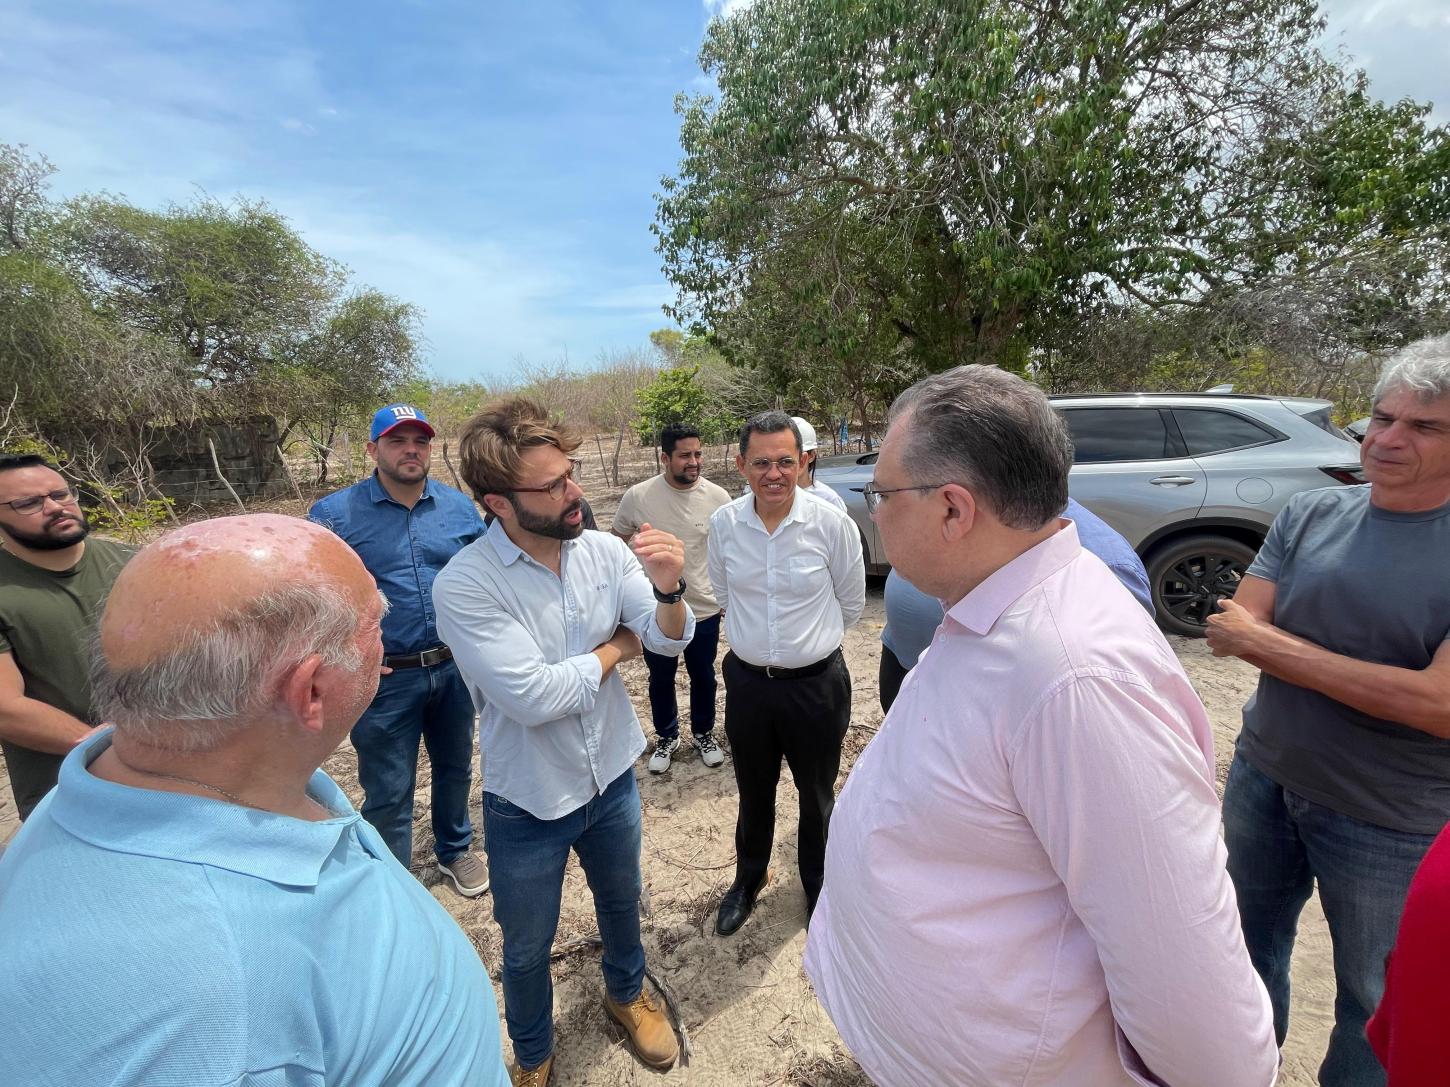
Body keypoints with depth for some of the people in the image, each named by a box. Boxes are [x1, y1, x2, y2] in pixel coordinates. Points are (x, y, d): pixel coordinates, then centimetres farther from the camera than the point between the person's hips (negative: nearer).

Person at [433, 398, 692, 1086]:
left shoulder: (605, 551, -12)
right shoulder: (463, 584, -26)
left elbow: (672, 641, -11)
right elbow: (533, 695, -31)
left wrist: (666, 589, -33)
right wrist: (616, 647, -16)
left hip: (613, 777, 4)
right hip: (528, 804, -3)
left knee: (621, 901, 29)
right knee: (527, 949, 21)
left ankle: (626, 993, 61)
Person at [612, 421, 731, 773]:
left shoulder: (718, 497, -11)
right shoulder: (638, 496, -13)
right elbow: (617, 542, 3)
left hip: (704, 610, 0)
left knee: (703, 677, 19)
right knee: (660, 680, 18)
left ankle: (703, 733, 43)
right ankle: (667, 737, 42)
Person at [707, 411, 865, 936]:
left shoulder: (833, 524, -17)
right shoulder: (723, 523, -9)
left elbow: (851, 603, -1)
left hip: (816, 682, -2)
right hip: (747, 681, 2)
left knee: (817, 795, 19)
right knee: (753, 792, 23)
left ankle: (819, 886, 47)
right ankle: (749, 877, 50)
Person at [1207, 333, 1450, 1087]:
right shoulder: (1309, 515, -3)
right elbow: (1234, 629, -8)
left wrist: (1269, 642, -21)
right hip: (1262, 778, 4)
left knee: (1375, 1001, 18)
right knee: (1250, 950, 23)